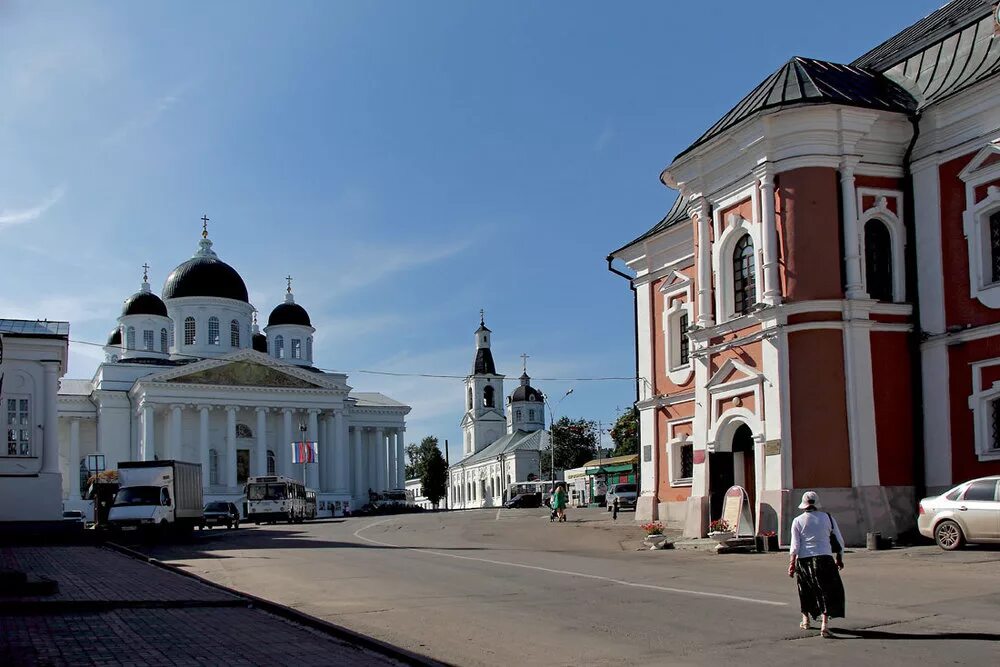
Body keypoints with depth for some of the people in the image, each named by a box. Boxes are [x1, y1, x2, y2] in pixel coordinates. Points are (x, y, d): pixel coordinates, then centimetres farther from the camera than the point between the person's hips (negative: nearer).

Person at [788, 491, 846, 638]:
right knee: (828, 590, 2)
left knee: (805, 590, 19)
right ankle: (825, 624, -12)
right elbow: (839, 541, 9)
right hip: (824, 558, -1)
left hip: (803, 559, 1)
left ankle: (805, 620, 34)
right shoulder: (828, 518, 5)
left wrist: (791, 565, 1)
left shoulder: (797, 521, 0)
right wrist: (839, 559, 21)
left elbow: (795, 546, -4)